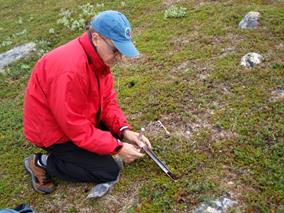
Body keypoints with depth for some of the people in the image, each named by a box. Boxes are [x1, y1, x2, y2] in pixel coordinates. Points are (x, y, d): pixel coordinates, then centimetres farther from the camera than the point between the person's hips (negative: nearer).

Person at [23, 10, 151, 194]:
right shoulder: (70, 70, -36)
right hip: (53, 132, -9)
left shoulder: (100, 56, -7)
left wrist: (125, 130, -16)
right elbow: (77, 128, -30)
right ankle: (43, 163, 1)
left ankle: (74, 152, 9)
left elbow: (107, 99, -2)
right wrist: (118, 148, -25)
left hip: (79, 120, 9)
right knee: (109, 171, -8)